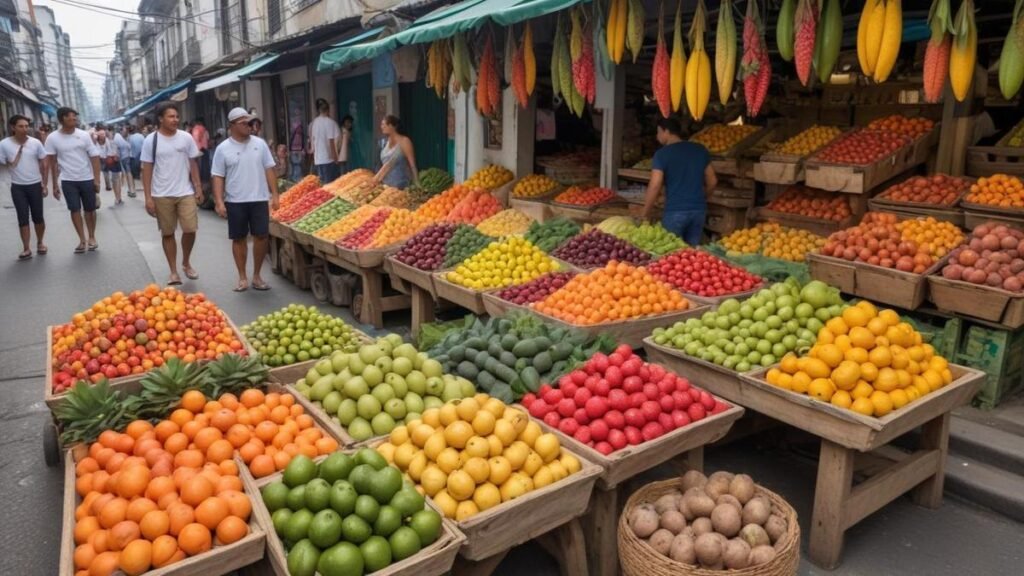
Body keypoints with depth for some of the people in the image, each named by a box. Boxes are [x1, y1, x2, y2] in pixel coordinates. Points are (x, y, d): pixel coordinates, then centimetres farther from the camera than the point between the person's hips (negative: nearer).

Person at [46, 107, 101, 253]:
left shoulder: (84, 135, -4)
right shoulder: (53, 138, -5)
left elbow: (95, 157, -2)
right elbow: (53, 162, 2)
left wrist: (97, 179, -8)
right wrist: (54, 185, 1)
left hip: (87, 179, 0)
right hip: (67, 181, 0)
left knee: (90, 209, 8)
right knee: (75, 210, 2)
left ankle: (92, 237, 21)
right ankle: (82, 240, 9)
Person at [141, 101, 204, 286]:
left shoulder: (186, 138, 2)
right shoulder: (151, 140, -3)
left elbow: (193, 164, 7)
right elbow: (147, 170, -1)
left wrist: (198, 189, 2)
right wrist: (148, 197, -5)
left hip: (186, 193, 1)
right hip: (162, 195, -1)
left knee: (190, 230, -4)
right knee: (167, 233, 5)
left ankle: (186, 263, 21)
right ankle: (173, 272, 14)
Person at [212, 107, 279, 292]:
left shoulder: (260, 143, 5)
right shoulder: (223, 149, -1)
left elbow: (269, 170, 7)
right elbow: (218, 177, -1)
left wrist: (274, 194, 0)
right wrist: (219, 202, -9)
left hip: (259, 199, 1)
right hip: (235, 201, -1)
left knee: (262, 236, 0)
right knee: (239, 238, 5)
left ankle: (257, 275, 15)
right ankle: (242, 277, 16)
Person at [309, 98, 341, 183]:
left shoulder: (313, 123, 9)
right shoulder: (330, 122, -9)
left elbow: (312, 140, 13)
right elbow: (331, 141, -12)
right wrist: (335, 158, -8)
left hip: (318, 159, 7)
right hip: (328, 159, -7)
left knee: (321, 184, 12)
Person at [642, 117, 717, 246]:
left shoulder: (662, 154, -7)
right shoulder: (700, 150, 10)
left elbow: (655, 186, -13)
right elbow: (712, 181, 14)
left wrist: (646, 213, -3)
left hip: (675, 211, -5)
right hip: (699, 210, 5)